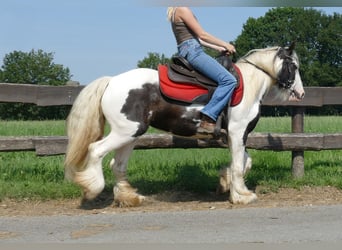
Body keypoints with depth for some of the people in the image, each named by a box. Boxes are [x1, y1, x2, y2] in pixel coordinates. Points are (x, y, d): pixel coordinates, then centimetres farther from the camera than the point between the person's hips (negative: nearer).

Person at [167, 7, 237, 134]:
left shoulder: (177, 11, 22)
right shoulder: (183, 9, -8)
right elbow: (202, 35, -10)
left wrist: (218, 48, 19)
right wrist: (225, 45, 0)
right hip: (193, 52, -11)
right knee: (228, 80, -21)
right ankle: (207, 120, -28)